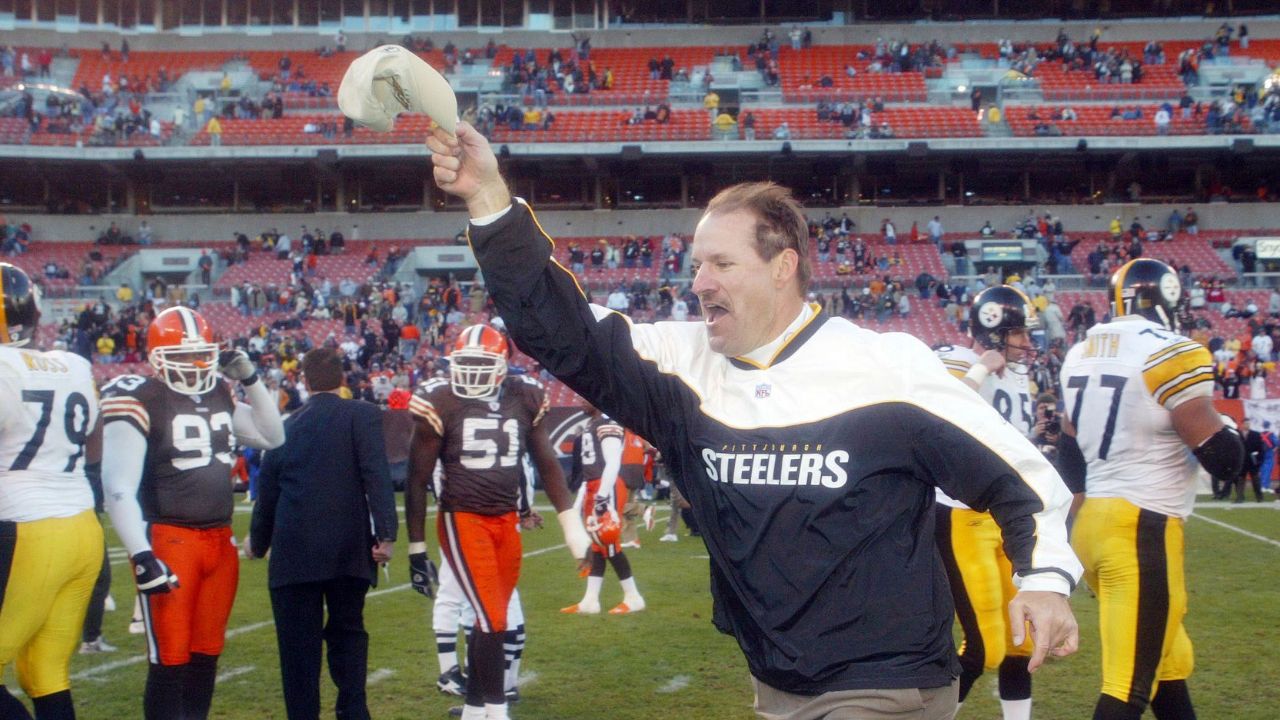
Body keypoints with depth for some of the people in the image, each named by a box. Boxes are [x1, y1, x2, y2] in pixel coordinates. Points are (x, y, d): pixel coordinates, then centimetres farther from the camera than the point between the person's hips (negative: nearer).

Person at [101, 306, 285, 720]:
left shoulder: (220, 396, 12)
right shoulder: (141, 402, -10)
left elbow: (273, 438, 22)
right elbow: (119, 487, -15)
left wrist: (250, 380, 10)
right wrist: (141, 554, -22)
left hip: (220, 541, 7)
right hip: (168, 541, -7)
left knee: (206, 656, 13)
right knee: (170, 662, -5)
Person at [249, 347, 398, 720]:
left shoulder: (285, 427, 9)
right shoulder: (362, 415, -1)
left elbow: (267, 493, 16)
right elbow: (377, 476, -12)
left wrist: (259, 543, 29)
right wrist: (385, 533, -13)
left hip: (294, 552, 1)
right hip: (348, 549, -1)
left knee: (299, 643, 6)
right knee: (347, 630, 13)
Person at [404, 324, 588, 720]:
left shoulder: (524, 398, 2)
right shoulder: (440, 403, -8)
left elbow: (547, 464, 12)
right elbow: (417, 481, -3)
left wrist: (571, 521, 7)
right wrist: (417, 549, -4)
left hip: (507, 521, 4)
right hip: (463, 522, -4)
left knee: (491, 619, 10)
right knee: (492, 620, -10)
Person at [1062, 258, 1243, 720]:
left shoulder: (1082, 355, 11)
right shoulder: (1169, 355, -12)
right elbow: (1222, 458, -12)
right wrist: (1220, 424, 9)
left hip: (1094, 521, 9)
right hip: (1142, 530, -9)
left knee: (1168, 658, 21)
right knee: (1130, 683, -7)